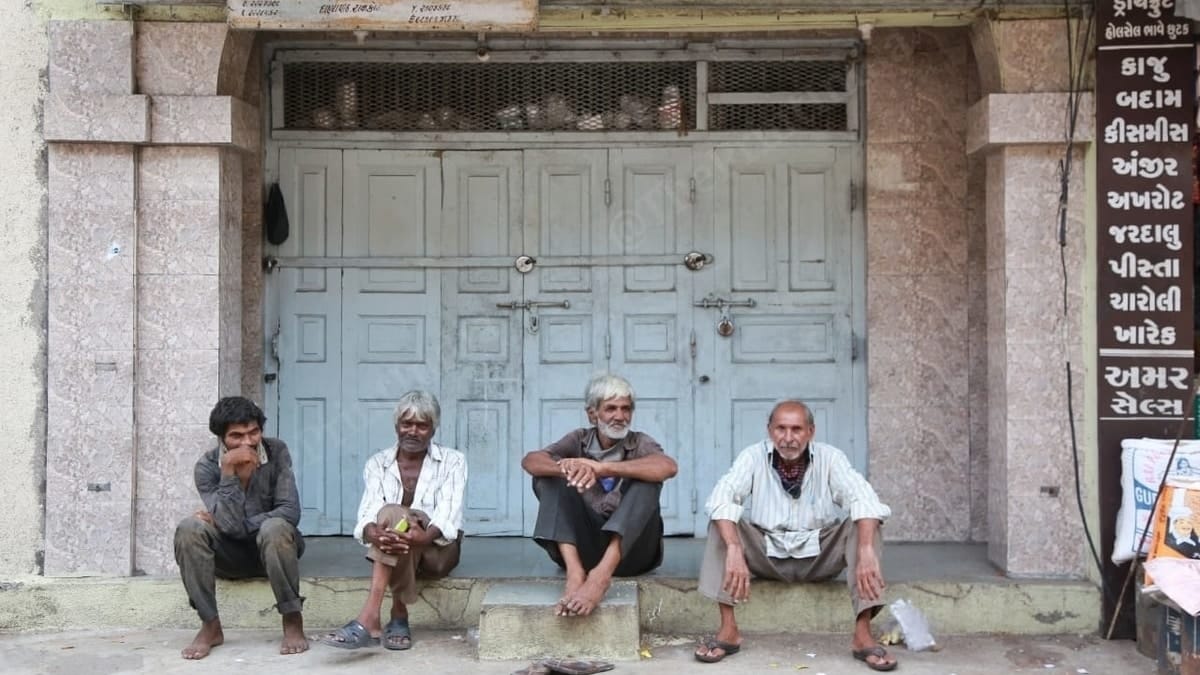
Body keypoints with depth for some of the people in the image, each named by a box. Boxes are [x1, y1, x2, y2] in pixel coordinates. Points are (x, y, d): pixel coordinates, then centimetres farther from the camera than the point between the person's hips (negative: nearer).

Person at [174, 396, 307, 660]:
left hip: (273, 548, -1)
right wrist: (228, 470, -32)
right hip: (231, 552, 2)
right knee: (189, 528, -25)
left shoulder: (276, 452, -13)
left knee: (275, 528, -35)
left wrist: (242, 525, -23)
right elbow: (230, 526, -24)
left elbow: (290, 512, -21)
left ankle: (293, 621, -21)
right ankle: (210, 626, -17)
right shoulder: (207, 466, -13)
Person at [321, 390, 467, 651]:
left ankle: (369, 619, -43)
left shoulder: (452, 461, 4)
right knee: (390, 517, -35)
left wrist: (425, 536, -36)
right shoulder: (378, 463, 9)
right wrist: (373, 533, -34)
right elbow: (368, 512, -7)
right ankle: (399, 619, -34)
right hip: (391, 550, 2)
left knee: (392, 513, -33)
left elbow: (448, 514, -12)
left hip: (438, 549, -2)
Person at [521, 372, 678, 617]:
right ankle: (575, 571, -33)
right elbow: (530, 461, -12)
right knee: (549, 475, -12)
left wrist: (601, 468, -34)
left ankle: (601, 575, -39)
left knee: (646, 478, -23)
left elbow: (669, 467, -24)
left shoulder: (639, 443, 1)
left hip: (630, 550, -2)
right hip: (585, 546, 2)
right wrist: (569, 469, -34)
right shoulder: (580, 440, 6)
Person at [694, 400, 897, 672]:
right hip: (767, 555, 0)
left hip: (818, 557, 0)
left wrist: (866, 553, -45)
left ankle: (863, 634, -29)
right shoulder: (753, 457, -13)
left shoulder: (829, 458, -13)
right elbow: (721, 500, -27)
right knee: (722, 522, -24)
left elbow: (864, 500, -27)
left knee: (863, 524, -25)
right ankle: (728, 630, -27)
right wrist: (735, 551, -44)